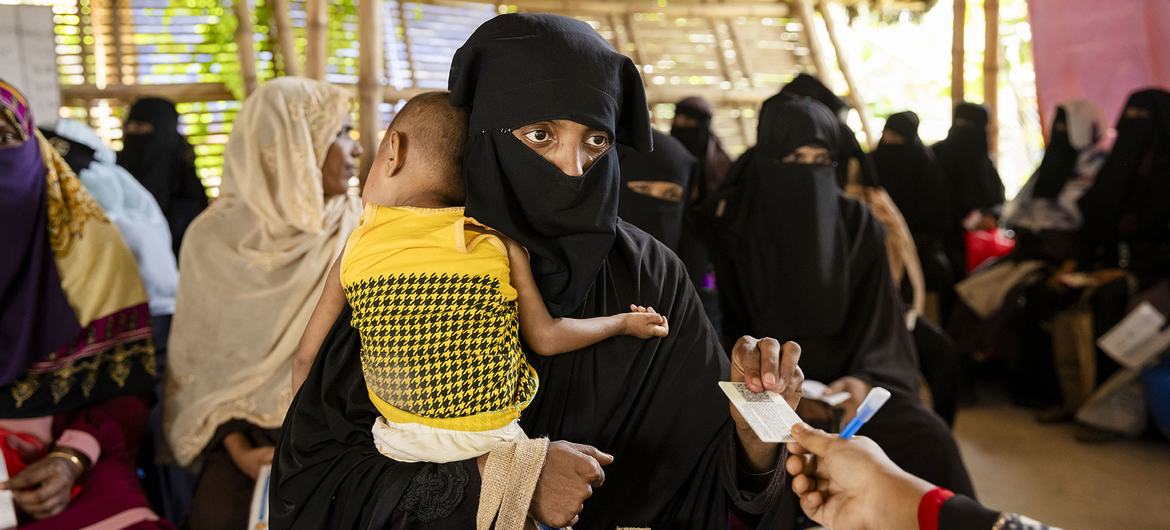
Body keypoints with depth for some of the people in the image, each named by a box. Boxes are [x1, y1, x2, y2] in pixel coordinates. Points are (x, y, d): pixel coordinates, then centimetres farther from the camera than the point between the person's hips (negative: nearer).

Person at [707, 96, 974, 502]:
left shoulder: (858, 225, 2)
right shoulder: (737, 228, -5)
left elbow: (878, 322, 0)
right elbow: (731, 333, -4)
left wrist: (863, 379, -21)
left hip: (847, 375, 2)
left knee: (928, 439, -23)